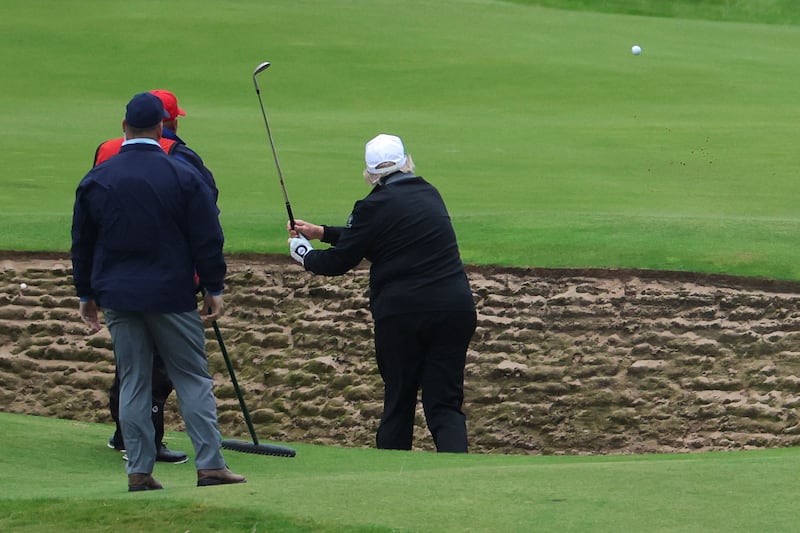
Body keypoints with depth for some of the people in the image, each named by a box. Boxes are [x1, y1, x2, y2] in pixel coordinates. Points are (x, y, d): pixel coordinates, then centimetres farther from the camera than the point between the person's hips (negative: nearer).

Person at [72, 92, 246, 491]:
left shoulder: (95, 180, 3)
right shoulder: (184, 177, -6)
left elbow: (82, 244, 10)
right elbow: (207, 238, -4)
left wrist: (86, 294, 19)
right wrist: (214, 289, 5)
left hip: (117, 295, 3)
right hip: (172, 294, -3)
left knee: (132, 383, 6)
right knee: (193, 379, 3)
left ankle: (139, 471, 4)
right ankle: (210, 465, -3)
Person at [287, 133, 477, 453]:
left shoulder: (377, 206, -4)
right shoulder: (430, 195, 15)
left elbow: (339, 261, 3)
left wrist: (303, 253, 23)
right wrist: (321, 232, 31)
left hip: (401, 312, -4)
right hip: (455, 308, 4)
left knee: (398, 403, 10)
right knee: (445, 404, 1)